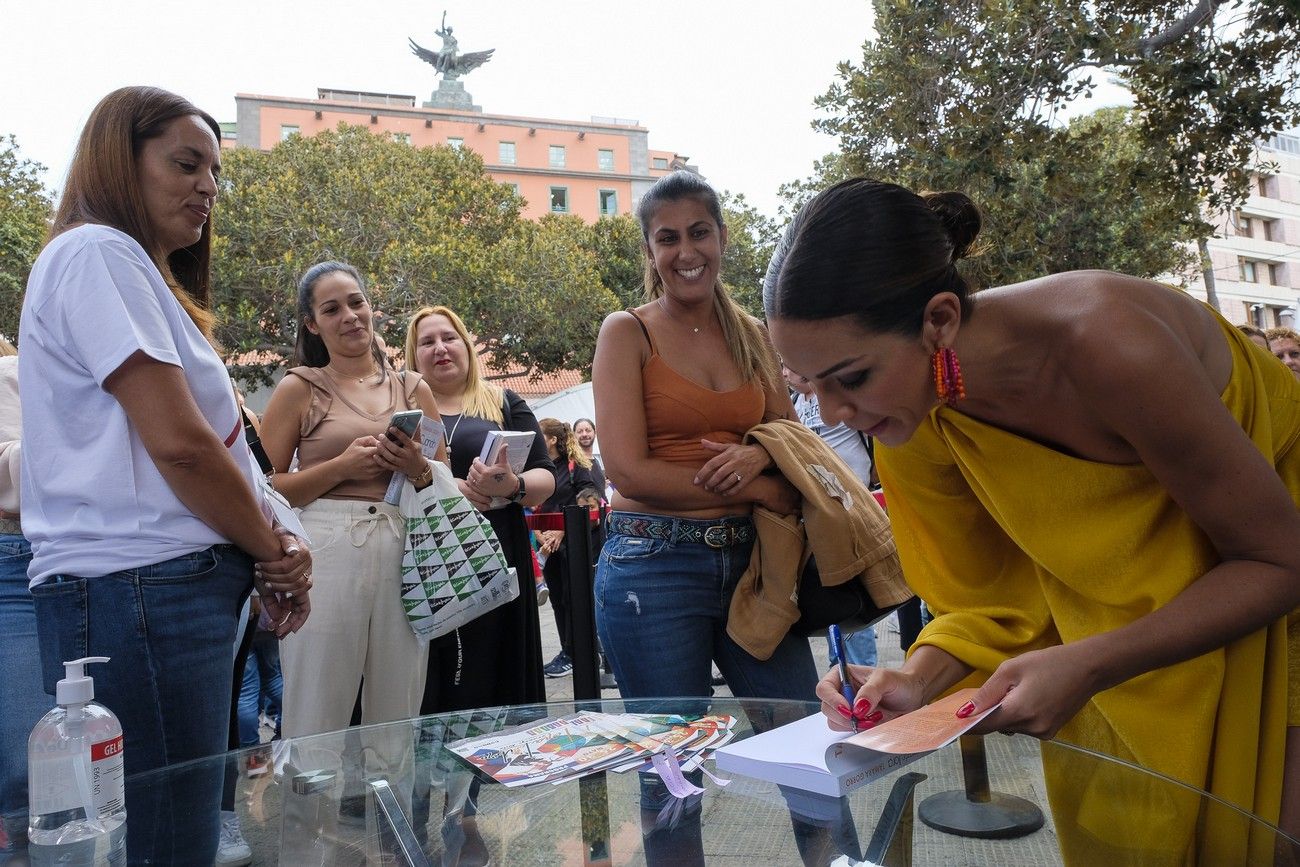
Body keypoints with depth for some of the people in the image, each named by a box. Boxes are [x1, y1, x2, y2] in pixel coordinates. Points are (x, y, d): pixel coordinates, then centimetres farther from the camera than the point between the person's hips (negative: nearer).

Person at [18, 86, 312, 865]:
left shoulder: (143, 276, 22)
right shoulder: (97, 253, -6)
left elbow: (204, 441, 16)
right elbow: (178, 442, -16)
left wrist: (265, 551, 3)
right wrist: (275, 548, -4)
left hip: (171, 591, 9)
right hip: (139, 594, -9)